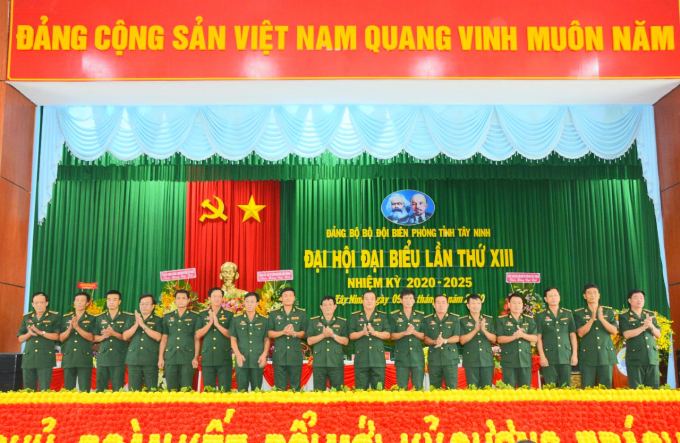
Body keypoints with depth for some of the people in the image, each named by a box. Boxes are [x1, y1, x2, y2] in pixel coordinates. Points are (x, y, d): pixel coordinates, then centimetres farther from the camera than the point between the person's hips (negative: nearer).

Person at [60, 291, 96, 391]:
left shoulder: (91, 319, 5)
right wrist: (70, 328, -11)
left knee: (84, 390, -3)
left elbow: (91, 338, -6)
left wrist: (77, 327, -16)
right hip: (68, 358, 3)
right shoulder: (66, 318, 13)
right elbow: (61, 338, 7)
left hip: (85, 358, -3)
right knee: (68, 389, 5)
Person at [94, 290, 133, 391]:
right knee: (100, 388, 3)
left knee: (118, 389, -2)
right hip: (103, 357, 3)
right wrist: (103, 336, -10)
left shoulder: (127, 318, 4)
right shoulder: (100, 318, 13)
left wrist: (114, 333, -15)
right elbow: (94, 338, 10)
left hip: (119, 358, -3)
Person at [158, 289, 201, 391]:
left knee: (186, 389, -3)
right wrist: (160, 357, 7)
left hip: (187, 358, -2)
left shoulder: (195, 317, 7)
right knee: (171, 389, 3)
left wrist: (196, 357, -5)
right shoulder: (167, 317, 14)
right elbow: (164, 338, 13)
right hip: (170, 357, 2)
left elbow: (197, 339, 4)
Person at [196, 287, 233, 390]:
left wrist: (217, 324, -13)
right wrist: (210, 323, -11)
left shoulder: (229, 315, 6)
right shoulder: (202, 315, 10)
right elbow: (198, 334, 0)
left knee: (225, 389, -1)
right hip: (207, 357, 1)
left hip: (224, 358, -1)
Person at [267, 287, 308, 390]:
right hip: (279, 355, 0)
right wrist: (283, 332, -13)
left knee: (295, 386, 2)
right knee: (280, 387, 1)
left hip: (295, 355, 0)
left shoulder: (301, 314, 10)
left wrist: (294, 333, -17)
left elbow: (304, 333, 4)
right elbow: (270, 333, 4)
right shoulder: (274, 314, 11)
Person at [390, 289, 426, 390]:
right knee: (401, 387, 0)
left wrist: (414, 332, -13)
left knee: (418, 387, 2)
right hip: (401, 356, -1)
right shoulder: (394, 316, 5)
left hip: (417, 356, 1)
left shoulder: (420, 316, 10)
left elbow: (423, 336, 7)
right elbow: (392, 336, 1)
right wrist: (405, 333, -15)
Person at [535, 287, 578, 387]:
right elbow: (538, 337, 2)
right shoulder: (541, 316, 5)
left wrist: (575, 354, 5)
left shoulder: (568, 314, 12)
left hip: (566, 356, 2)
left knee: (566, 386, 1)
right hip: (549, 357, -2)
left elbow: (573, 335, 12)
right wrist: (542, 356, -6)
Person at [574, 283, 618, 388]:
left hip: (606, 355, 1)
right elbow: (580, 333, -6)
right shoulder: (579, 313, 6)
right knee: (587, 388, -1)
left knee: (606, 387, 3)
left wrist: (601, 318, -14)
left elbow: (614, 331, 0)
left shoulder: (608, 311, 10)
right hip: (588, 356, -1)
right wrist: (592, 319, -17)